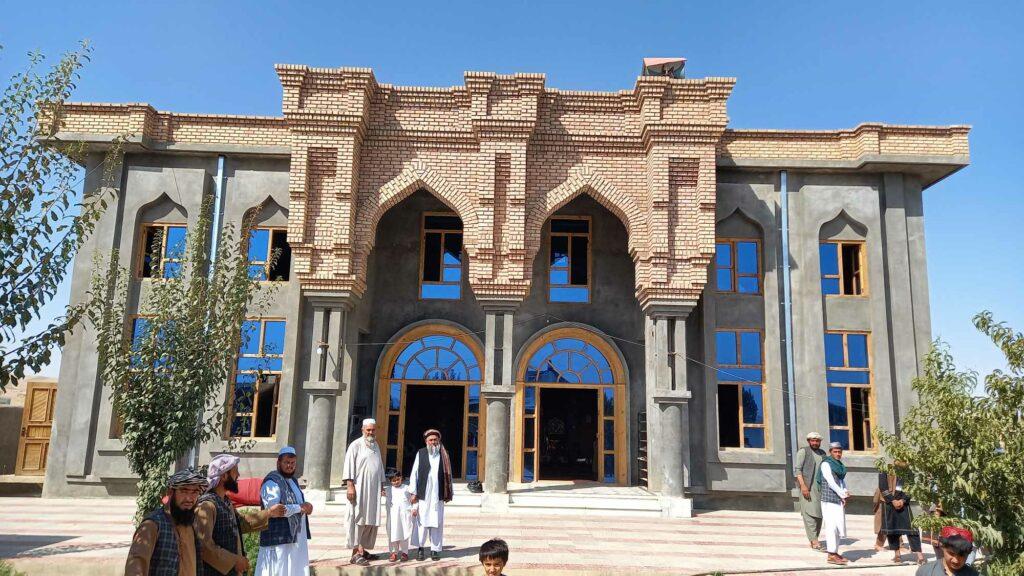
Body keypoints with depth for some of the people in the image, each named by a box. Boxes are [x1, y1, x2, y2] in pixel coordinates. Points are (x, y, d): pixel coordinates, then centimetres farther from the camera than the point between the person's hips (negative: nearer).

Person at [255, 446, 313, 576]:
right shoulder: (271, 482, -14)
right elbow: (272, 509, -27)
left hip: (296, 538, 9)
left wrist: (306, 506, 2)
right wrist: (300, 508, -18)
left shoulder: (292, 480, 16)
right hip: (279, 539, -9)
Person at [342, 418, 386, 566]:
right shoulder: (356, 445, -4)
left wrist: (381, 485, 17)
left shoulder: (376, 446, 16)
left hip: (373, 490, 7)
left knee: (371, 520, 6)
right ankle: (355, 552, -6)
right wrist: (350, 485, -17)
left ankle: (363, 549, 13)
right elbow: (349, 465, -10)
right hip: (359, 488, -7)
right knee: (358, 519, -7)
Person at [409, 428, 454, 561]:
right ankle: (420, 548, 13)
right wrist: (413, 493, 0)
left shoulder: (444, 455, 7)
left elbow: (448, 474, 9)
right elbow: (414, 473, 5)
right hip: (423, 494, -1)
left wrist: (448, 494, 6)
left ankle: (435, 549, 11)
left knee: (437, 522, 3)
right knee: (421, 521, 0)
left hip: (438, 495, 1)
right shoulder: (420, 453, 6)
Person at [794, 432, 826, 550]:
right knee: (809, 513, -10)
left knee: (819, 514, 5)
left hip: (820, 488, 6)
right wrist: (803, 485, -18)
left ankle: (814, 539, 12)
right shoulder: (803, 452, -2)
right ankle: (814, 540, -13)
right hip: (807, 487, -6)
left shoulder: (822, 453, 16)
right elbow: (797, 469, -8)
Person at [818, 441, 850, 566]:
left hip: (840, 500, 8)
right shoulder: (826, 464, -6)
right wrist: (843, 494, -11)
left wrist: (845, 492, -4)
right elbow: (830, 482, -13)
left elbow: (843, 482, 15)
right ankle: (831, 555, -9)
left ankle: (835, 552, 16)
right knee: (831, 526, -9)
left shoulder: (841, 465, 17)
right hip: (829, 499, -8)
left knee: (839, 527, 9)